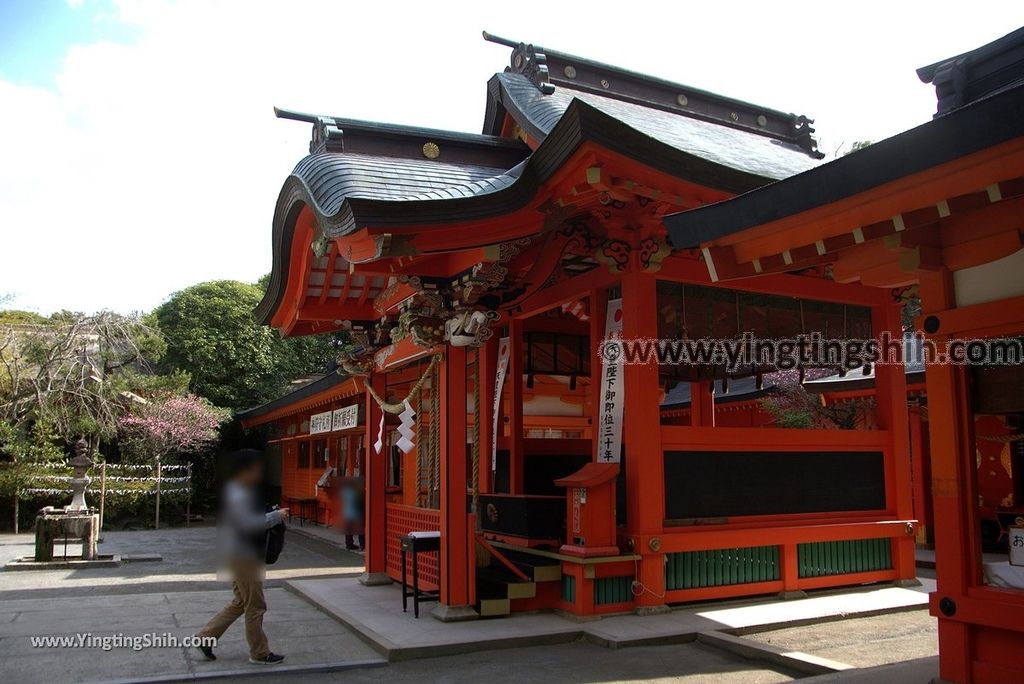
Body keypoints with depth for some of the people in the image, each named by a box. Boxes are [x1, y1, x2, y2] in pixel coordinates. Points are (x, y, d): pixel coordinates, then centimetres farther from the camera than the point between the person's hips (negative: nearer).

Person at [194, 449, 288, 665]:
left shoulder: (242, 492, 12)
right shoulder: (238, 496, -21)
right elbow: (248, 524, -30)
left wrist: (273, 515, 8)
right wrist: (276, 516, -23)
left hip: (244, 556, 11)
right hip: (243, 557, -11)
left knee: (241, 603, 20)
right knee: (255, 606, 1)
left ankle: (205, 637, 25)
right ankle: (259, 653, 12)